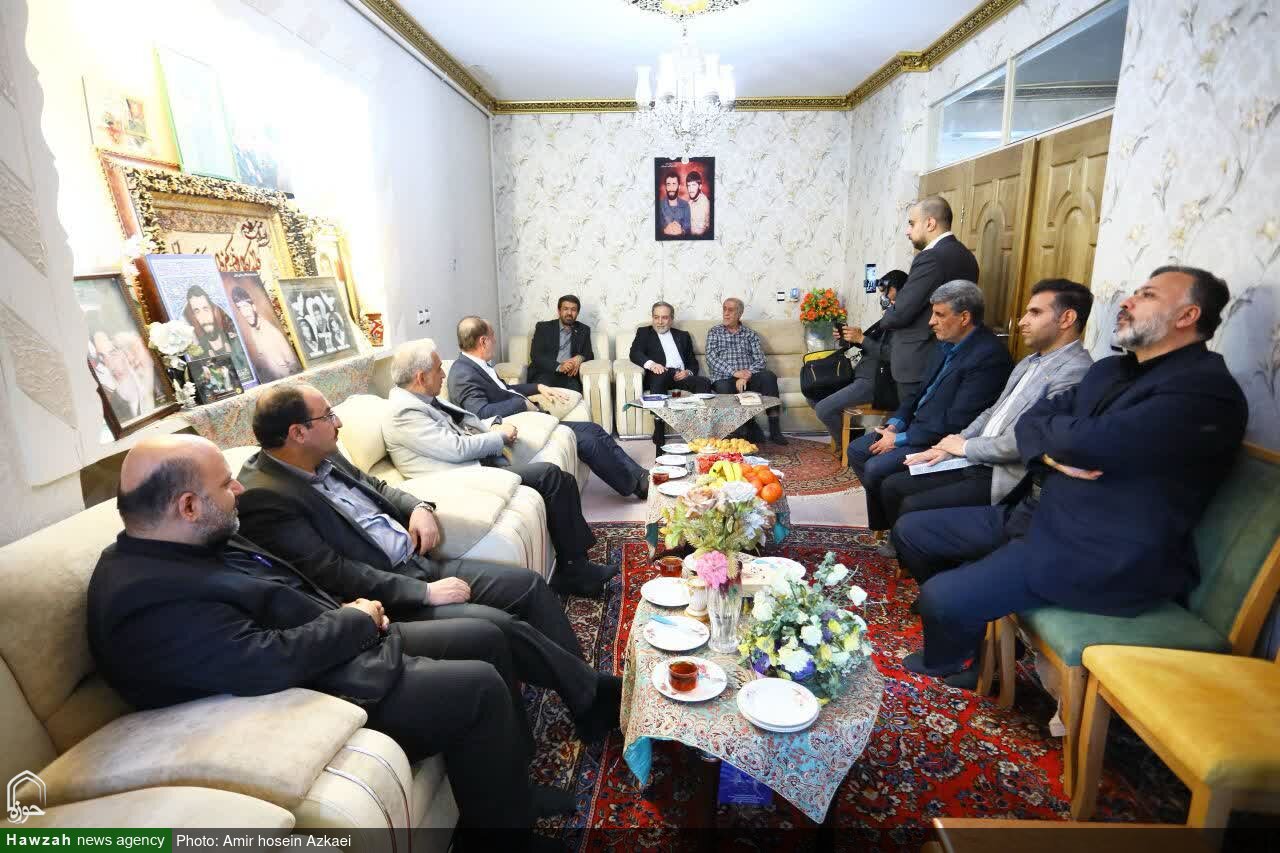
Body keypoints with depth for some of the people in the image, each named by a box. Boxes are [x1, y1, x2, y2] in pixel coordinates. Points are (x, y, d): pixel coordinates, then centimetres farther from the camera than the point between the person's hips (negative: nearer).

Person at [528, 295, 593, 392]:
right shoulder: (543, 327, 10)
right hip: (545, 373, -2)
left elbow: (589, 354, 16)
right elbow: (535, 355, -1)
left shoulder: (583, 330, 19)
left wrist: (580, 358, -10)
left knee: (574, 390, -33)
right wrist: (558, 367, -17)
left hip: (569, 375, 2)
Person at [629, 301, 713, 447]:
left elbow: (693, 362, 23)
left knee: (704, 382, -27)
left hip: (681, 375, 3)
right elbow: (634, 353, 3)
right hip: (659, 375, -3)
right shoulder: (644, 332, 22)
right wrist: (651, 364, -19)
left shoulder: (683, 336, 30)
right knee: (659, 377, -39)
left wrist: (688, 372, -3)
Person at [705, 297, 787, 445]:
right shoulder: (714, 332, 15)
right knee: (723, 388, -37)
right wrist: (734, 372, -15)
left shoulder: (751, 334, 18)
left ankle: (774, 430, -30)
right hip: (724, 378, -1)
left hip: (748, 376, 2)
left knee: (768, 376, -30)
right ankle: (752, 430, -26)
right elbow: (711, 359, -1)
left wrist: (745, 376, -15)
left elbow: (759, 360, 5)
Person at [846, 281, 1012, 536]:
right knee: (856, 450, 4)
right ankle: (884, 512, 15)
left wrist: (901, 439, -18)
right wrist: (896, 423, 0)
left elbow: (955, 423, -24)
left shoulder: (989, 356, -22)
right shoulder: (946, 343, 6)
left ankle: (894, 524, 6)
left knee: (875, 468, -21)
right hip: (917, 425, 9)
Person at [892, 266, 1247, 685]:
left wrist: (1045, 422, -6)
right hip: (1034, 512, 9)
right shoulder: (1109, 369, 15)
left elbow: (1088, 442, -28)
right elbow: (1030, 420, 9)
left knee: (943, 597, -22)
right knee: (910, 530, 6)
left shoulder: (1206, 390, -15)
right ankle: (966, 611, 27)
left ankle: (945, 665, 13)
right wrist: (1051, 453, -14)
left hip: (1101, 555, -9)